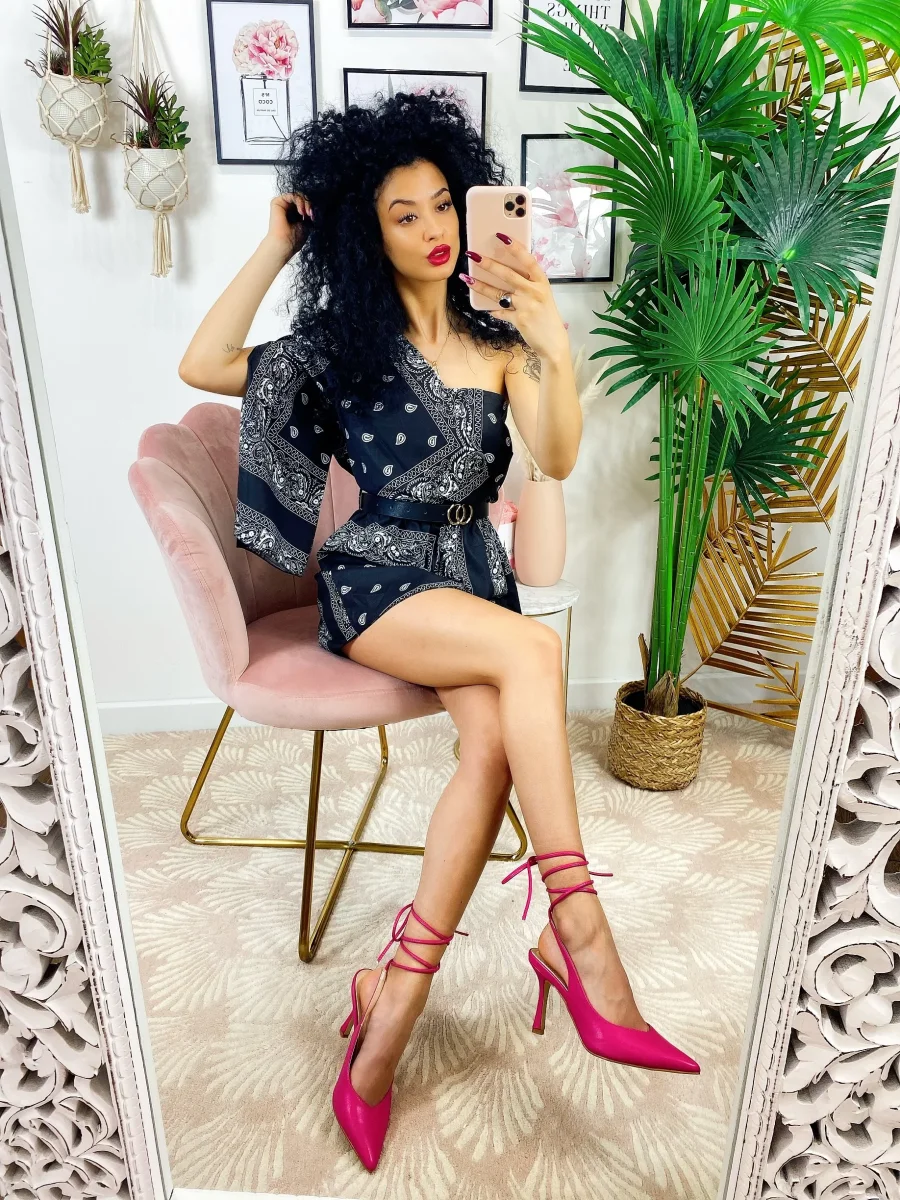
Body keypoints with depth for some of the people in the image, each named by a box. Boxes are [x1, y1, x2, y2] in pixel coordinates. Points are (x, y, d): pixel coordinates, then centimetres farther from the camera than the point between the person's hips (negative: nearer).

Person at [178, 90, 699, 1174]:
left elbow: (558, 460, -5)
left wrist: (553, 344, -21)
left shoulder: (497, 335, 10)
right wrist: (276, 246, -4)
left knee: (496, 740, -27)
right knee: (531, 651, -31)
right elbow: (200, 365, -5)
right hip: (374, 578, -2)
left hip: (472, 568, 3)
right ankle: (578, 936, -22)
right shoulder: (341, 340, 6)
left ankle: (390, 1010, -17)